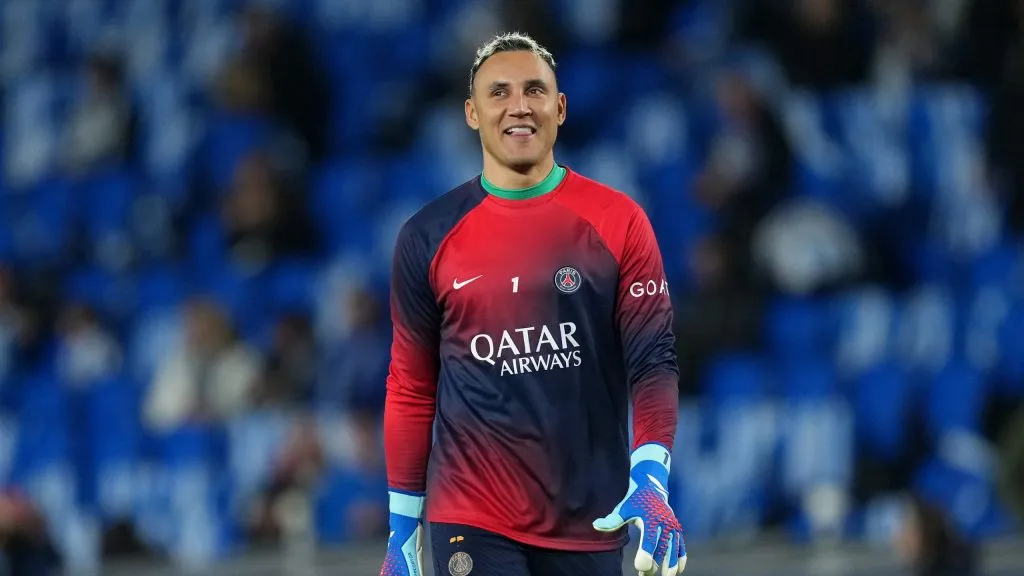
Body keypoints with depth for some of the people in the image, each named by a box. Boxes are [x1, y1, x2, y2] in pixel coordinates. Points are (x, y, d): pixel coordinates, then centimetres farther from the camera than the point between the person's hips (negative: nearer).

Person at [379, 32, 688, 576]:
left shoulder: (617, 221, 1)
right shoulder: (428, 237, 3)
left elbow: (652, 360, -3)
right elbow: (411, 389, 9)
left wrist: (650, 480, -19)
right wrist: (402, 525, 8)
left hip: (591, 527, 1)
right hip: (470, 525, -1)